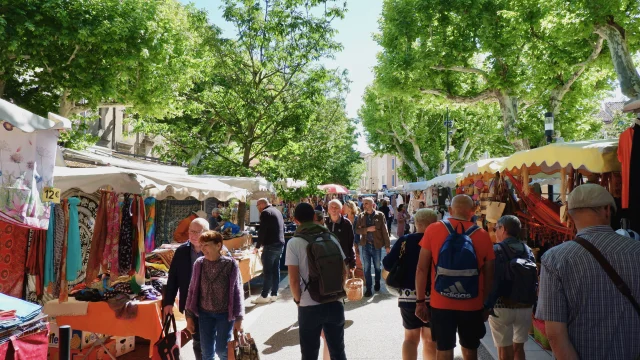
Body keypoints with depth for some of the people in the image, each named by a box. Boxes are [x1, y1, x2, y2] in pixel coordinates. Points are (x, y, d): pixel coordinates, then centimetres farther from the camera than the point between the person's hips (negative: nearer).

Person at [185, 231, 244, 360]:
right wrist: (189, 315, 5)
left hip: (225, 313, -3)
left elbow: (237, 291, -9)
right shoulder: (199, 263, -6)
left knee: (221, 350, 7)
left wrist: (238, 318, -8)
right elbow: (192, 290, 2)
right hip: (205, 313, 3)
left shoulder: (230, 264, -14)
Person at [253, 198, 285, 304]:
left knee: (267, 271, -5)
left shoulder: (265, 212, -10)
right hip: (280, 244, 9)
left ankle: (264, 296, -1)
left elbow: (262, 231, -14)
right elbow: (283, 228, 21)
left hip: (271, 245, -9)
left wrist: (258, 246, -7)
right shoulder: (277, 211, 17)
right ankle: (274, 294, 13)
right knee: (276, 270, 10)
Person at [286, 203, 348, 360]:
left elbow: (294, 279, -13)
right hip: (335, 303, 3)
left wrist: (298, 299, 3)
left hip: (309, 306, -3)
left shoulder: (294, 243, -9)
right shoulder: (331, 238, 2)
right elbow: (343, 271, 4)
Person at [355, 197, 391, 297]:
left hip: (376, 245, -1)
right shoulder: (361, 216, 4)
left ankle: (377, 283, 36)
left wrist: (387, 245, -7)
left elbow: (384, 231, -4)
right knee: (366, 267, 3)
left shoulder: (380, 215, -3)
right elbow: (357, 230, 0)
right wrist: (367, 229, -16)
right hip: (365, 245, 1)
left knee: (377, 266, 14)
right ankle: (368, 288, 11)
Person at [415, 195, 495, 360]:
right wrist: (487, 305, 14)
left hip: (441, 303, -1)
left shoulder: (433, 230, -6)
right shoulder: (483, 235, -3)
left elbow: (422, 268, -6)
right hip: (472, 304, 1)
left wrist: (420, 301, 1)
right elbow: (488, 275, 3)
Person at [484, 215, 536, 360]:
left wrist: (487, 305, -11)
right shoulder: (528, 250, 7)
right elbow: (534, 279, 7)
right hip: (525, 306, 5)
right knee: (518, 348, 19)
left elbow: (492, 280, -16)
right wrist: (532, 303, 15)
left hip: (502, 306, -5)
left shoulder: (497, 250, -10)